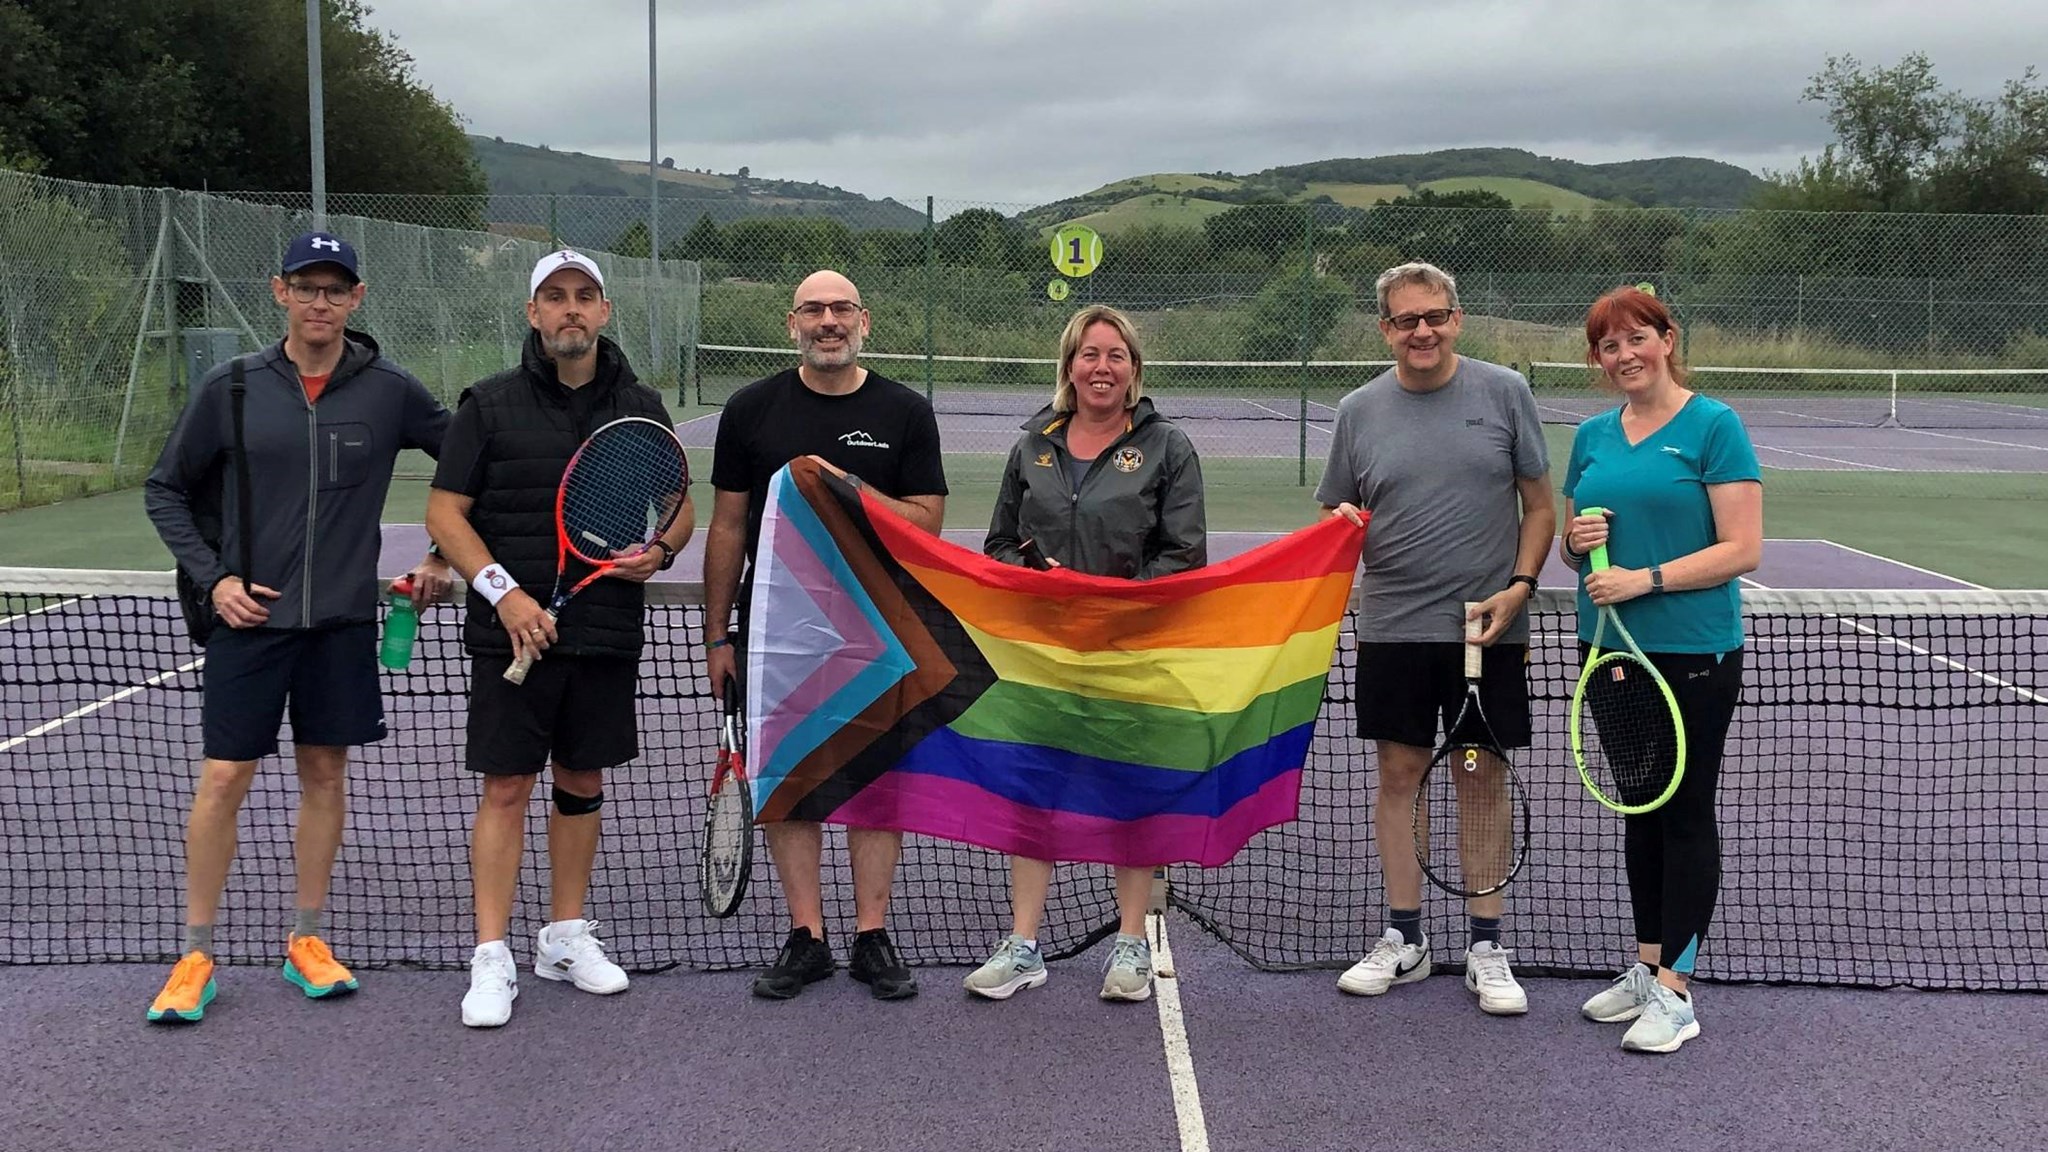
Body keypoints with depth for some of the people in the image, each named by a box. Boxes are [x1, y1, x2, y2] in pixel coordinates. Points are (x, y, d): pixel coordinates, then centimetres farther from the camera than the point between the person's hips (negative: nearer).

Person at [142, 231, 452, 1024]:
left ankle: (307, 943, 23)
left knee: (324, 774, 9)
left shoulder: (390, 392, -1)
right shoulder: (231, 390, -2)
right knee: (222, 781, 0)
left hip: (343, 622, 1)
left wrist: (444, 557, 7)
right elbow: (166, 490, 7)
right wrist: (212, 577, -4)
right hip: (249, 616, -1)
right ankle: (196, 958, 12)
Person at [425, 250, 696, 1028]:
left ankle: (565, 936, 26)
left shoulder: (642, 409, 8)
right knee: (505, 788, -2)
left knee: (583, 783, 12)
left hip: (607, 635, 3)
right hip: (514, 633, -3)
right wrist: (503, 592, -15)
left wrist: (660, 548, -7)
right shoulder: (490, 404, -2)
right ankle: (492, 958, 3)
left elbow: (679, 505, 16)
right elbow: (445, 511, -3)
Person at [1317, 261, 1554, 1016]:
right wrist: (1340, 526, -11)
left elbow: (1539, 506, 4)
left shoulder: (1505, 393, 0)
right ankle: (1403, 939, 18)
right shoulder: (1359, 411, 5)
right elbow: (1336, 521, 12)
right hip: (1393, 629, 2)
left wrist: (1520, 585, -10)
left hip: (1488, 628, -1)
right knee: (1398, 775, 6)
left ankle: (1486, 948, 13)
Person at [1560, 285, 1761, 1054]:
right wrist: (1577, 540, -5)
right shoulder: (1592, 436, 10)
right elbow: (1571, 548, 18)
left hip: (1693, 654, -6)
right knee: (1640, 809, 14)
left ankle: (1674, 992, 7)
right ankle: (1644, 967, 25)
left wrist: (1647, 578, -21)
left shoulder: (1713, 425, -7)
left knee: (1686, 812, 1)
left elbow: (1742, 549, -13)